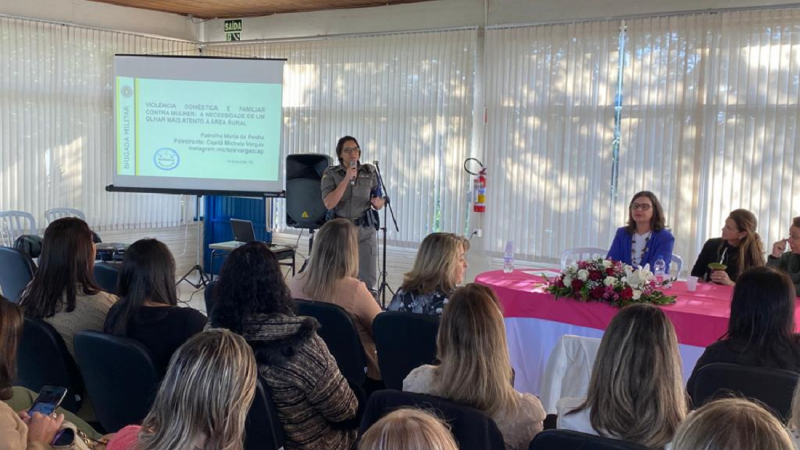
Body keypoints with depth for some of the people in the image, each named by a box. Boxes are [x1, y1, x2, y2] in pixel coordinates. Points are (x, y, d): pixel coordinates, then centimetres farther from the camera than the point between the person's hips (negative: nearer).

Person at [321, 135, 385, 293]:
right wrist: (346, 179, -18)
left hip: (365, 230, 1)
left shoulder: (370, 172, 2)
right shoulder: (330, 173, -3)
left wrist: (377, 202, -17)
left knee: (368, 279, -1)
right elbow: (329, 203, -16)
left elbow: (380, 203, 8)